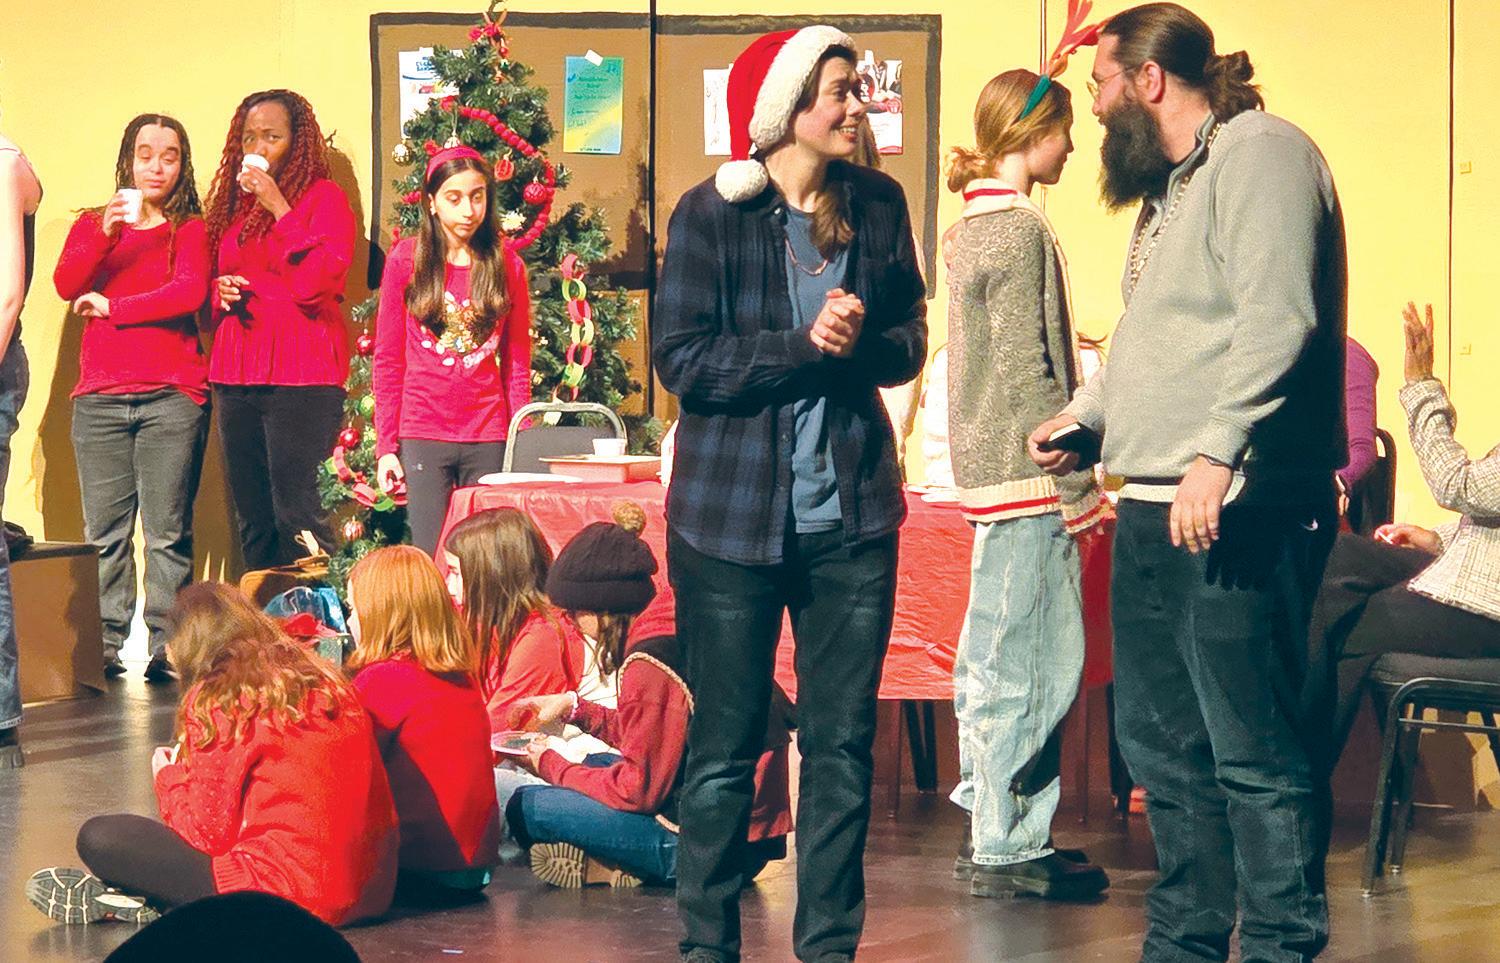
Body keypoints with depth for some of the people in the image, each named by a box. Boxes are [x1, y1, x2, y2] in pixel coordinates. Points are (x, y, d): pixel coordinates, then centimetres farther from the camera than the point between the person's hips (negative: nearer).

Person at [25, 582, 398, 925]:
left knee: (98, 838, -4)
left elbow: (207, 835, -7)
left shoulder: (215, 703, -7)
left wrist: (169, 778, 12)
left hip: (287, 894, -7)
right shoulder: (328, 680, 11)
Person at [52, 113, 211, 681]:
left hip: (172, 395, -2)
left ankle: (166, 647, -3)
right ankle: (104, 646, 2)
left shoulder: (191, 229, 8)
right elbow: (66, 286, -2)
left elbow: (190, 293, -8)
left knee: (168, 532, -5)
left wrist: (111, 306, -4)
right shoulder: (92, 224, 15)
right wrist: (105, 235, -16)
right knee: (104, 532, 0)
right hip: (100, 397, 2)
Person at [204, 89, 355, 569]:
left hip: (301, 375, -7)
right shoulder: (233, 202, 18)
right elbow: (213, 279, 30)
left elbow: (315, 281, -15)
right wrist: (219, 290, 6)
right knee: (253, 521, 7)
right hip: (236, 376, 7)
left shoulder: (324, 196, -1)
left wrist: (279, 207, -14)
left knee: (297, 513, -13)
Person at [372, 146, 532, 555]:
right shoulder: (405, 260, 1)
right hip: (423, 434, -2)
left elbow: (517, 365, 8)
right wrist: (386, 446, -3)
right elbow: (387, 360, 2)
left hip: (488, 440, 2)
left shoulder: (507, 265, 6)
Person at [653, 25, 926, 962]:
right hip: (733, 514, -3)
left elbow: (909, 340, 7)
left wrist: (862, 341, -14)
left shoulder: (879, 202, 5)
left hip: (851, 511, 3)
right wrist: (802, 346, -18)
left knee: (844, 743, 5)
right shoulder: (712, 211, -6)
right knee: (724, 747, 3)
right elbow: (681, 358, -11)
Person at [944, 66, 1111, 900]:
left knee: (994, 659, 14)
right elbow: (1028, 375, -19)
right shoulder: (1020, 228, -14)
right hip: (1028, 482, -10)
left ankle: (991, 831, 20)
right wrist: (1078, 483, -16)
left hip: (991, 477, 10)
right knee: (1032, 661, -7)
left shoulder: (973, 226, 16)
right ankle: (1009, 848, -4)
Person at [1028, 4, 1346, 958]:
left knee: (1252, 748, -9)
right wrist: (1084, 417, 30)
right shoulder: (1170, 182, 22)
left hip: (1237, 511, -10)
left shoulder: (1262, 154, -9)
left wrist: (1217, 452, -29)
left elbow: (1276, 319, -22)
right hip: (1155, 512, 10)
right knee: (1161, 738, 14)